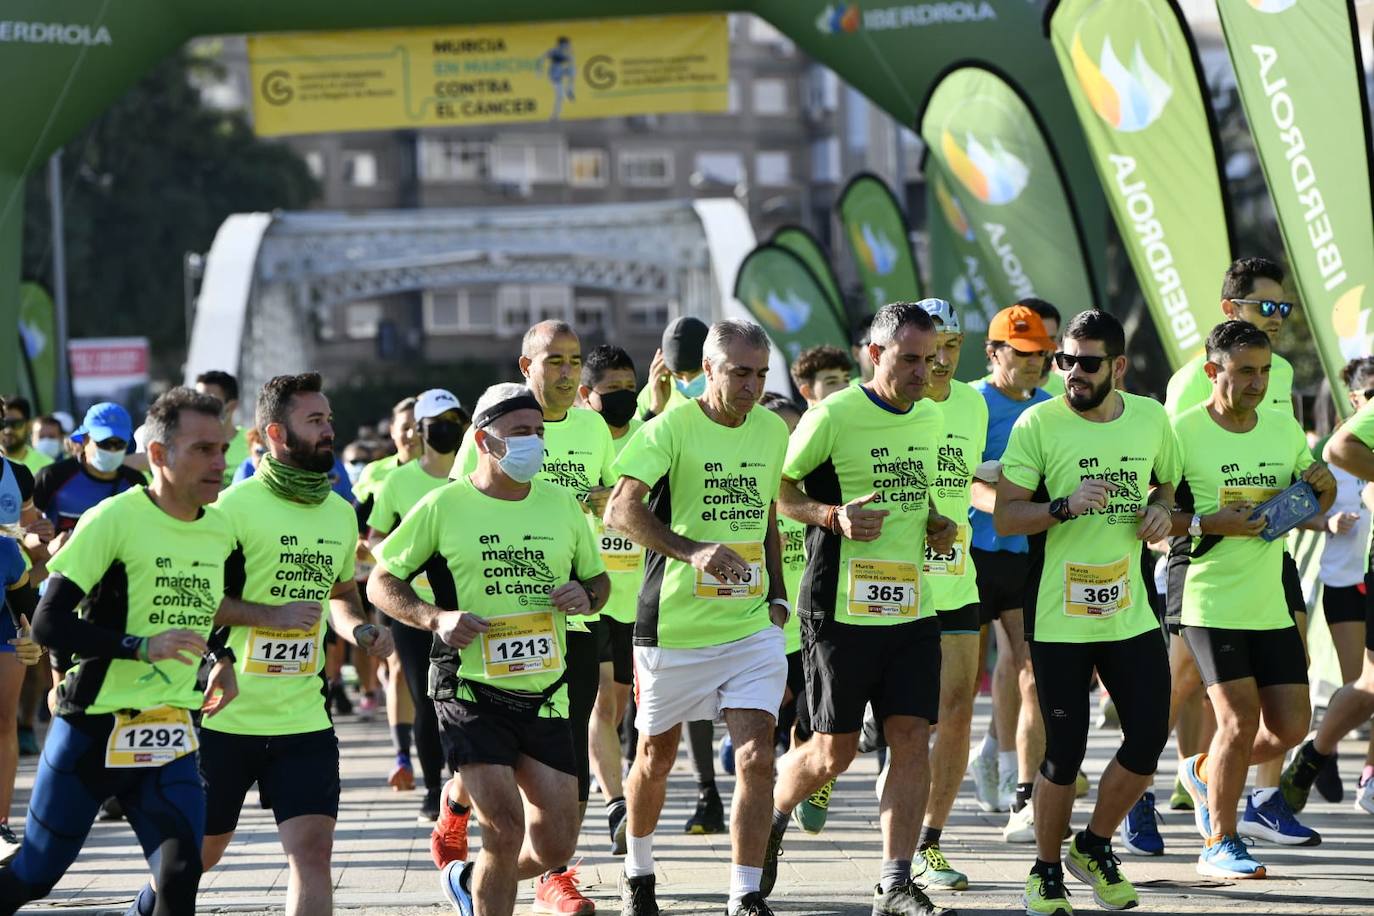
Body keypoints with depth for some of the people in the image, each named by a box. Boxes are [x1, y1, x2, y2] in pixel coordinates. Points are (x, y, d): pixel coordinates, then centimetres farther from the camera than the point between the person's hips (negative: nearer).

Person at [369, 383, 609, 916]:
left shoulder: (560, 504, 8)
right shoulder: (443, 507, -3)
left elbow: (598, 579, 20)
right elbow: (382, 583, 3)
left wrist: (586, 596, -4)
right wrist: (436, 618, -14)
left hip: (545, 696, 4)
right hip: (471, 695, -4)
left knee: (556, 846, 3)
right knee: (505, 832, -17)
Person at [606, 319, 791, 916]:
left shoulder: (772, 431, 8)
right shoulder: (672, 428, -12)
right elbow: (620, 510, -24)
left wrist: (777, 597, 14)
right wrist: (693, 551, -36)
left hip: (752, 626, 3)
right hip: (673, 626, -3)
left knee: (756, 759, -11)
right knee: (656, 755, 13)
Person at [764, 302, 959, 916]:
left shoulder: (929, 419, 12)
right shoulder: (833, 417, -10)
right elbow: (776, 488, -5)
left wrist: (936, 525, 8)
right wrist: (833, 516, -19)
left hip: (912, 607, 6)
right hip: (841, 607, -6)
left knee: (912, 740, -4)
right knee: (834, 751, 2)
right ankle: (769, 815, 32)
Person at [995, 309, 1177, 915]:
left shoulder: (1151, 418, 5)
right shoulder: (1039, 423, -7)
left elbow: (1168, 482, 23)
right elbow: (1004, 517, -8)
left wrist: (1161, 510, 0)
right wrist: (1066, 506, -24)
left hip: (1130, 611, 4)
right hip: (1059, 618, -4)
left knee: (1149, 737, 0)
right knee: (1064, 752, -1)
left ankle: (1095, 847, 24)